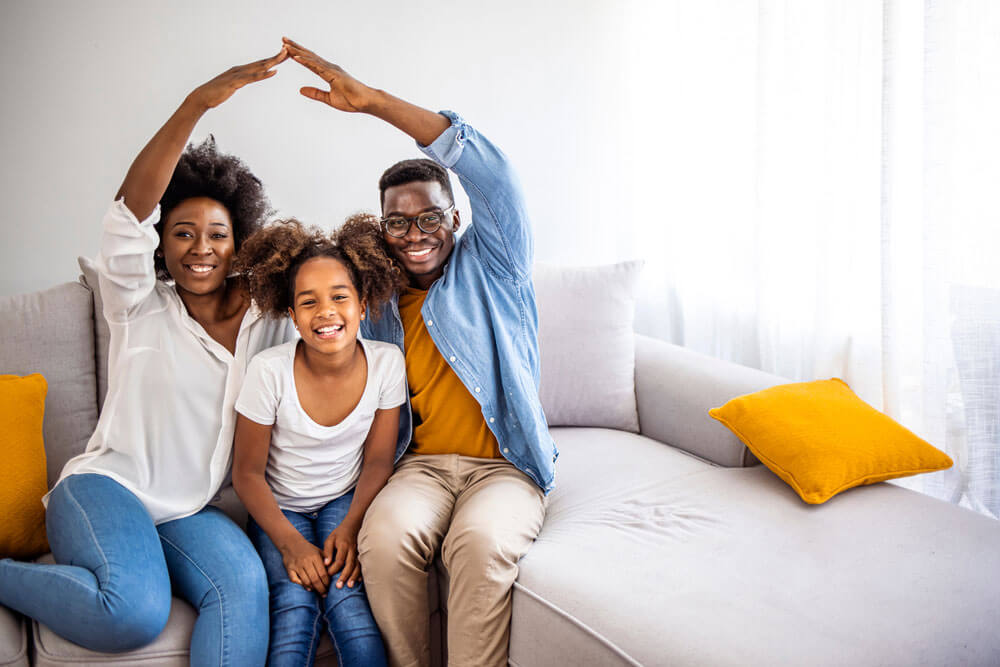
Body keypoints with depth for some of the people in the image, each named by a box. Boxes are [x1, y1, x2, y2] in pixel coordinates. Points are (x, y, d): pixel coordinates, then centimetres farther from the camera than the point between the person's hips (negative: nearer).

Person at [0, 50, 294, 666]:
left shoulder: (267, 321, 9)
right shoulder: (140, 308, 0)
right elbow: (132, 209, -15)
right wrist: (196, 105, -27)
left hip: (191, 512, 3)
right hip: (107, 486, -2)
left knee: (245, 583, -30)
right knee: (134, 614, -30)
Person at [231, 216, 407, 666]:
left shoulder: (386, 362, -14)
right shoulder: (270, 370, -19)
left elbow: (378, 461, -4)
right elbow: (247, 472, -9)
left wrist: (351, 528, -18)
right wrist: (291, 544, -19)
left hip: (346, 501, 1)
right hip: (280, 509, -1)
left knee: (346, 599, -25)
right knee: (294, 604, -26)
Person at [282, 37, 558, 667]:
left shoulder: (489, 266, 1)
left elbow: (488, 169, -16)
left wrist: (373, 100, -21)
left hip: (505, 464, -3)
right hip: (422, 465, 3)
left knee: (481, 542, -34)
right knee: (385, 536, -29)